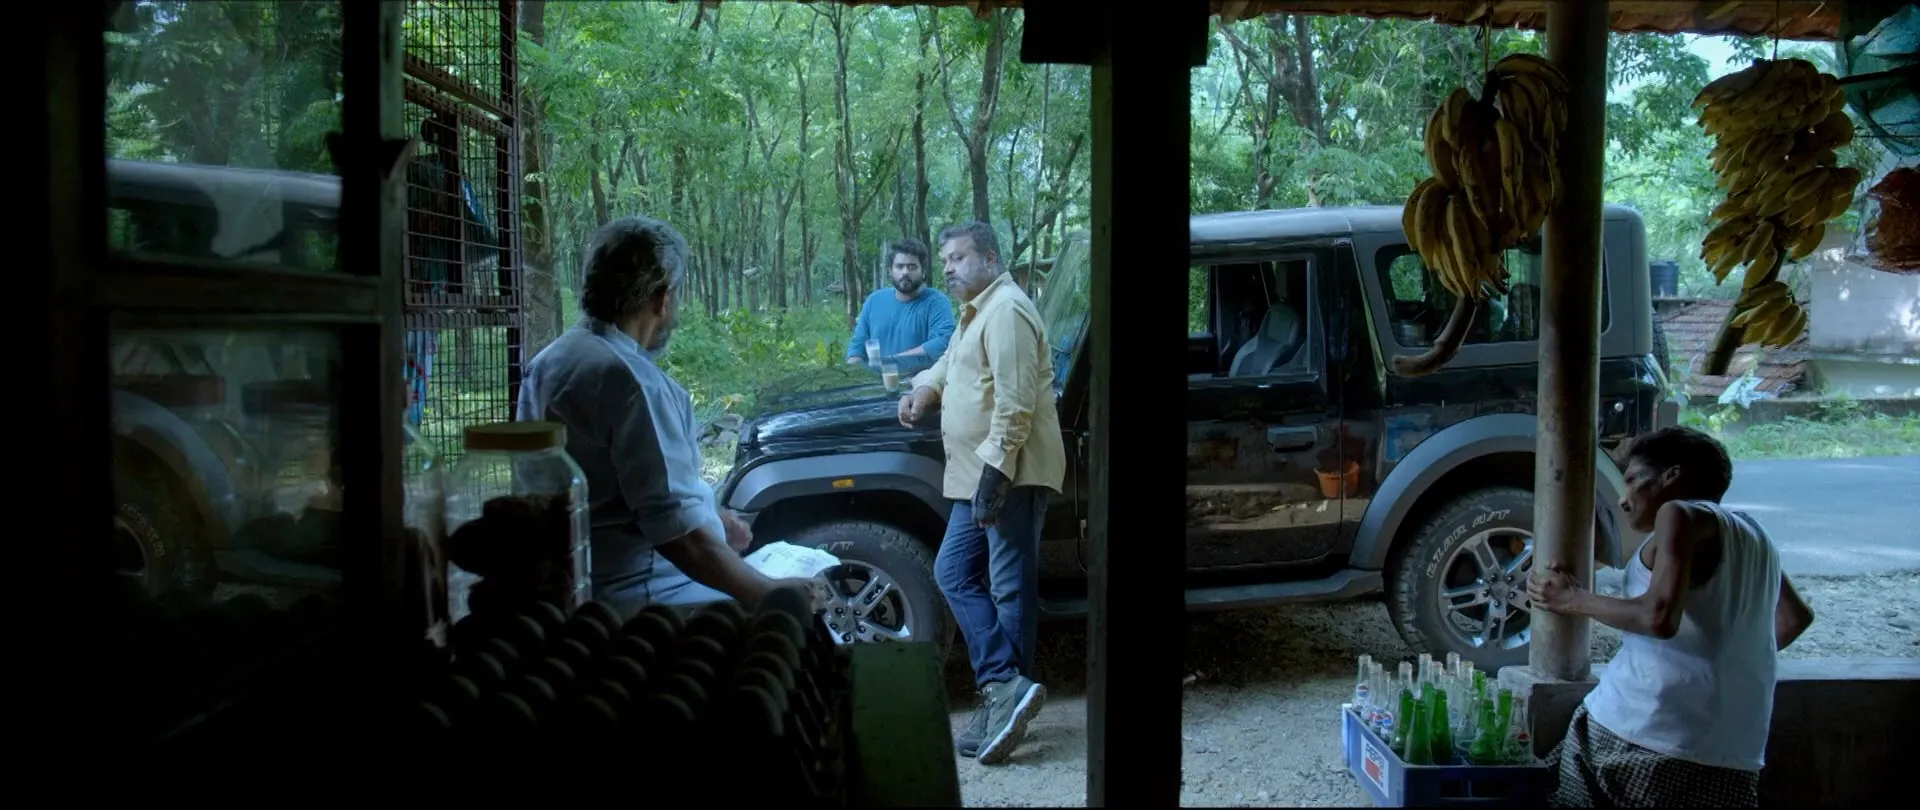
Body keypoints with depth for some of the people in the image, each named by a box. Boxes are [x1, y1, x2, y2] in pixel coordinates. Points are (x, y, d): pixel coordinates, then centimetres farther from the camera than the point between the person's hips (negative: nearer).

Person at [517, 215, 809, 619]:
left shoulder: (551, 360, 10)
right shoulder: (631, 379, -21)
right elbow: (678, 534, -27)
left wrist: (705, 521, 17)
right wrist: (769, 595, -19)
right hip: (633, 594, -10)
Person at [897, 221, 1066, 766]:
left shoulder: (1006, 310, -14)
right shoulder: (976, 312, 20)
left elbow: (1015, 402, -22)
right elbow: (951, 364, 35)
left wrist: (996, 470, -25)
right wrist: (923, 391, 14)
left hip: (1010, 474, -11)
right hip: (979, 474, 11)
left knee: (1009, 588, -6)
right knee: (953, 572, 8)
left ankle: (1006, 689, -2)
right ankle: (1005, 691, 7)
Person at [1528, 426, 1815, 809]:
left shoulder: (1682, 515, -2)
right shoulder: (1752, 533, 21)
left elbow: (1658, 617, -15)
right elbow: (1795, 617, 35)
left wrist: (1574, 600, -3)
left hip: (1643, 735, -7)